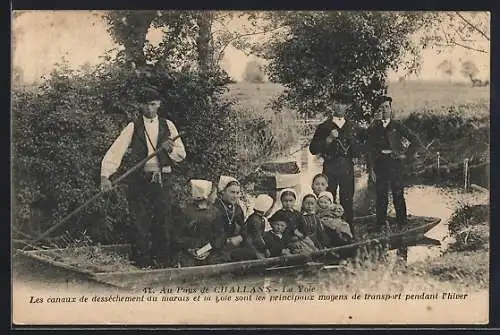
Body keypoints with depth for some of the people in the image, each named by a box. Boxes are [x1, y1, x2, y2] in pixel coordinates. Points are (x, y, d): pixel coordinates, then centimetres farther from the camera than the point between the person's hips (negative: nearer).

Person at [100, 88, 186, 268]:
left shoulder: (168, 126, 12)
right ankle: (141, 259, 6)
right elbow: (115, 151, -5)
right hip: (139, 180, -2)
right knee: (139, 221, -3)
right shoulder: (133, 127, 5)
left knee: (162, 220, 1)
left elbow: (181, 154, 14)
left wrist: (170, 148, -8)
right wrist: (105, 175, -17)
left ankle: (162, 259, 10)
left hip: (162, 180, 2)